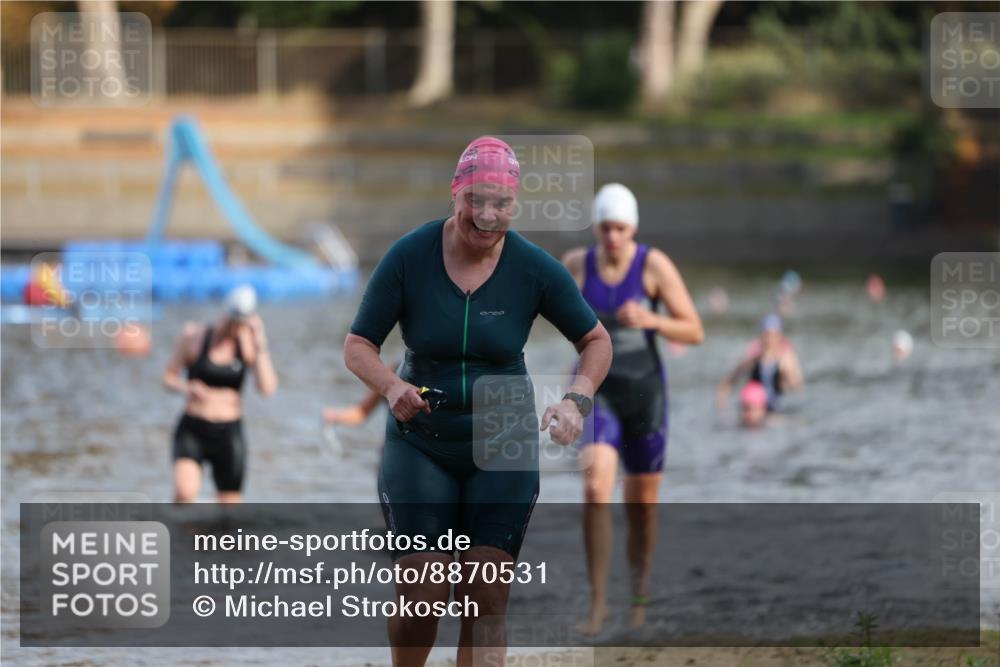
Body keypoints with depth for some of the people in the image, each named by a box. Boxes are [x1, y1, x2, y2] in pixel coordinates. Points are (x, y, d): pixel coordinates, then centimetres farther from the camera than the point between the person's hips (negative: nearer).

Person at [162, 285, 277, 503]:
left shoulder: (247, 343, 0)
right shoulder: (194, 335, -2)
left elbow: (267, 388, -11)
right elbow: (169, 377, 3)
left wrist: (261, 346, -16)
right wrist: (187, 388, -18)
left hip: (229, 435, 2)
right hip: (192, 430, -2)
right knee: (185, 492, -27)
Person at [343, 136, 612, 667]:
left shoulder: (535, 268, -8)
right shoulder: (409, 257, -11)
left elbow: (596, 340, 3)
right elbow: (358, 345, -6)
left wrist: (576, 401, -17)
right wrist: (391, 387, -28)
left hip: (504, 448, 1)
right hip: (420, 441, -1)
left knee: (486, 601, -7)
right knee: (421, 599, -7)